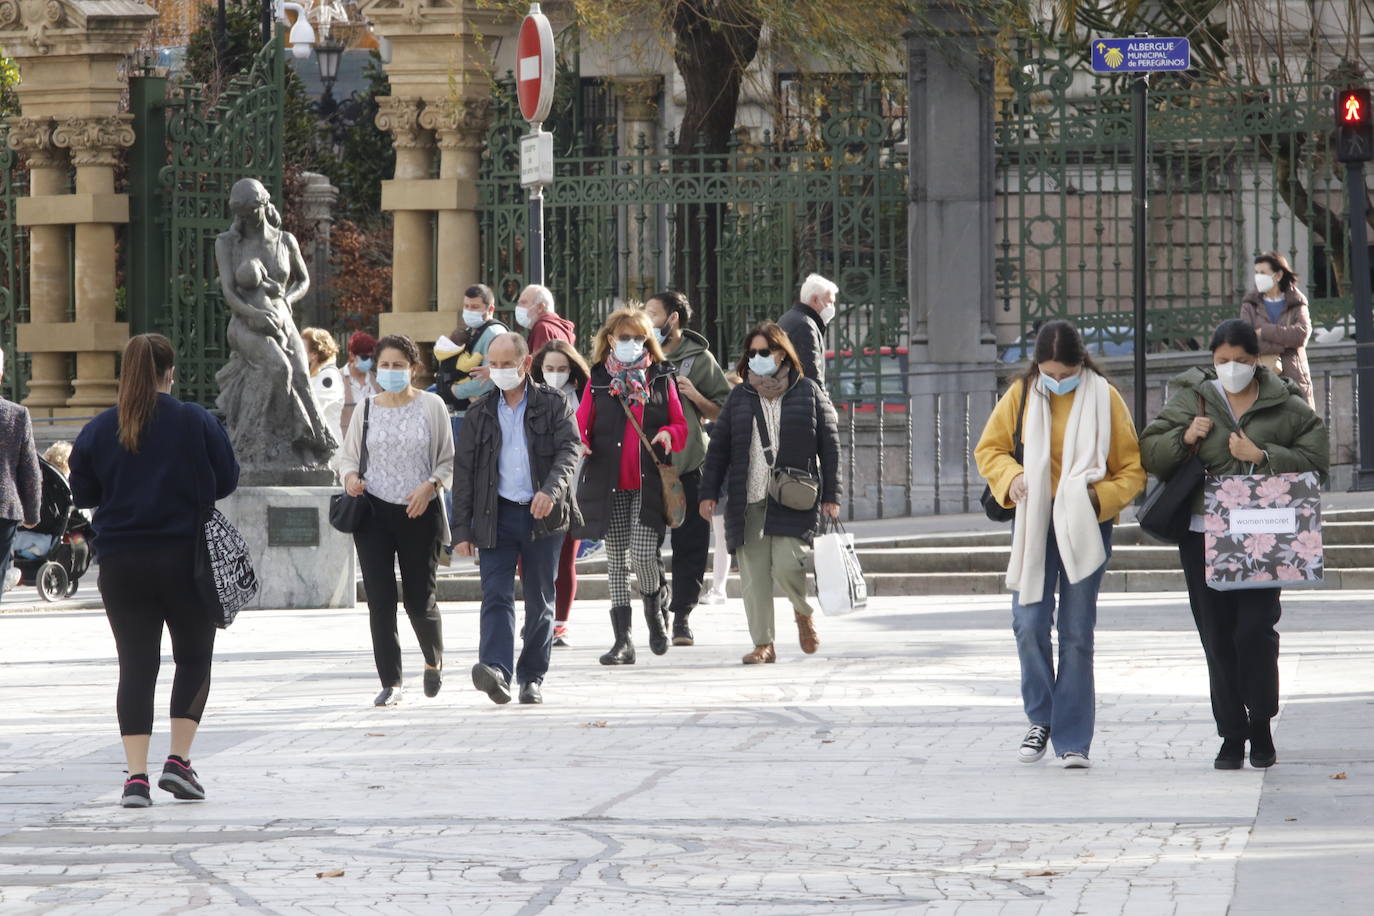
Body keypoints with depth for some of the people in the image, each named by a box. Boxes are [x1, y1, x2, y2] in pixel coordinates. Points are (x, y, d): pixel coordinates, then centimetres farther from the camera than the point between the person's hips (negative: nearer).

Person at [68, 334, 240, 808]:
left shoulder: (98, 430, -1)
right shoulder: (196, 422, -6)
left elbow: (82, 493, 7)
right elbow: (227, 480, 2)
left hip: (120, 564, 2)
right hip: (185, 558, -2)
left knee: (136, 666, 5)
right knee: (194, 658, 14)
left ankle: (136, 775, -5)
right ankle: (179, 761, 3)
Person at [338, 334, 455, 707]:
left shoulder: (431, 406, 0)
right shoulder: (367, 410, 7)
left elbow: (448, 461, 4)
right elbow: (348, 456, 15)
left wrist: (430, 485, -14)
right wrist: (350, 476, -7)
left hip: (420, 513, -2)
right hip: (374, 512, 2)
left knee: (419, 599, 3)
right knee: (380, 600, -4)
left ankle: (434, 661, 32)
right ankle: (390, 682, 3)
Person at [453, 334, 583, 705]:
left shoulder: (554, 404, 3)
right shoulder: (479, 413, 10)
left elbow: (569, 450, -8)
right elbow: (464, 472, 10)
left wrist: (551, 490, -27)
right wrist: (462, 529, 4)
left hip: (543, 515, -1)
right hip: (497, 515, 1)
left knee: (540, 601, 6)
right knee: (496, 594, -14)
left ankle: (533, 677, 15)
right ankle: (496, 670, -29)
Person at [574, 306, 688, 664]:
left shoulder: (660, 378, 8)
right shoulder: (598, 381, 8)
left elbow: (680, 425, 12)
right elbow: (580, 424, 7)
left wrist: (668, 434, -10)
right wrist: (579, 443, -15)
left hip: (649, 484, -2)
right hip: (609, 484, 2)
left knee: (643, 553, -16)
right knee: (616, 559, 4)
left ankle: (655, 605, 16)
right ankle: (623, 640, 9)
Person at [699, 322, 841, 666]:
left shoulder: (808, 393, 6)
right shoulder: (740, 397, 13)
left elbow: (829, 445, 5)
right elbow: (719, 447, 13)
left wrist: (831, 495, 0)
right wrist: (709, 493, 5)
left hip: (794, 501, -3)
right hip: (748, 501, 3)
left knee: (786, 565, -15)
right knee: (753, 574, -2)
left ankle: (804, 612, 17)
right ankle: (763, 645, 4)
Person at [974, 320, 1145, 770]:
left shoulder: (1104, 399, -2)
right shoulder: (1022, 395, 2)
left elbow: (1133, 470, 1)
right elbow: (989, 449, 12)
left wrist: (1100, 497, -17)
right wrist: (1010, 477, -9)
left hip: (1085, 528, -2)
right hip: (1034, 525, 2)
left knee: (1077, 632, 1)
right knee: (1029, 622, -7)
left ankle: (1073, 741, 5)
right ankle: (1041, 719, 12)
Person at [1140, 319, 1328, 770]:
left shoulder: (1287, 406, 4)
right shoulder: (1190, 399, 8)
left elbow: (1314, 462, -1)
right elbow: (1149, 454, 9)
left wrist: (1262, 456, -12)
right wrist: (1183, 438, -9)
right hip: (1202, 534, 2)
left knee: (1256, 627, -11)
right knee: (1218, 637, 3)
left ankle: (1261, 725, 5)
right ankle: (1231, 734, 10)